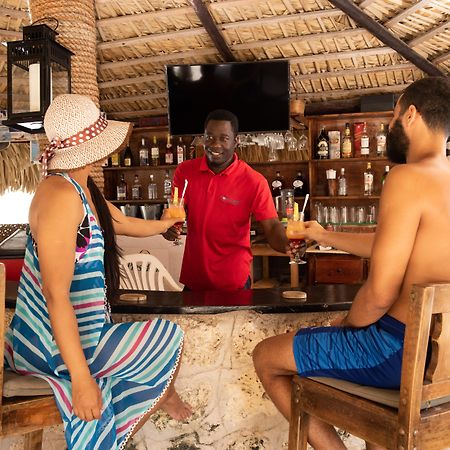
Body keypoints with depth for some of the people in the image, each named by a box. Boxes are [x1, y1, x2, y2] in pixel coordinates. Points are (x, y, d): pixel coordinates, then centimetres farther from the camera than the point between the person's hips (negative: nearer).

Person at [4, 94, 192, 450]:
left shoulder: (85, 190, 4)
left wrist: (166, 223, 40)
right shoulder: (61, 195, -26)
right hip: (60, 347, -9)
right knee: (170, 338, 8)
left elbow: (127, 225, 24)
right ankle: (166, 395, 38)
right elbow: (56, 296, -30)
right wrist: (81, 378, -29)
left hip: (81, 331, 9)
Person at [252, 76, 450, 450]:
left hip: (402, 348, -9)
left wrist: (344, 325, -4)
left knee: (265, 357, 5)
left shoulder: (408, 178, -21)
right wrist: (324, 236, 31)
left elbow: (379, 294, -25)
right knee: (363, 329, 39)